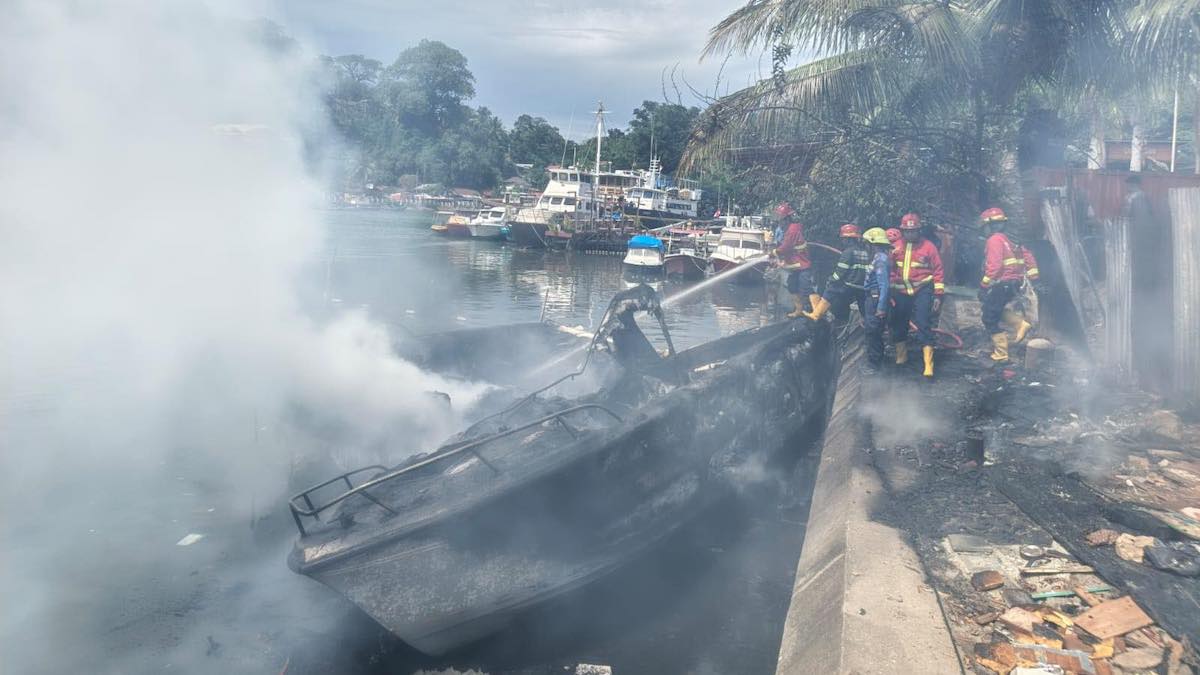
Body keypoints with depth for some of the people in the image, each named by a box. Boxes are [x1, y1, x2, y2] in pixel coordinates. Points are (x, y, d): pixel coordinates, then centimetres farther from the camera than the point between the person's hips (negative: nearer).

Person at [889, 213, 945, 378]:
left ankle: (929, 364, -9)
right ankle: (901, 356, 32)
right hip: (901, 292, 4)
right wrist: (889, 292, 10)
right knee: (898, 323, 12)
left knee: (923, 325, -10)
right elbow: (891, 270, 11)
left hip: (922, 291, -4)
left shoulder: (928, 246, -7)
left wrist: (938, 295, -7)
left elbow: (938, 271, -4)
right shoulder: (896, 247, 3)